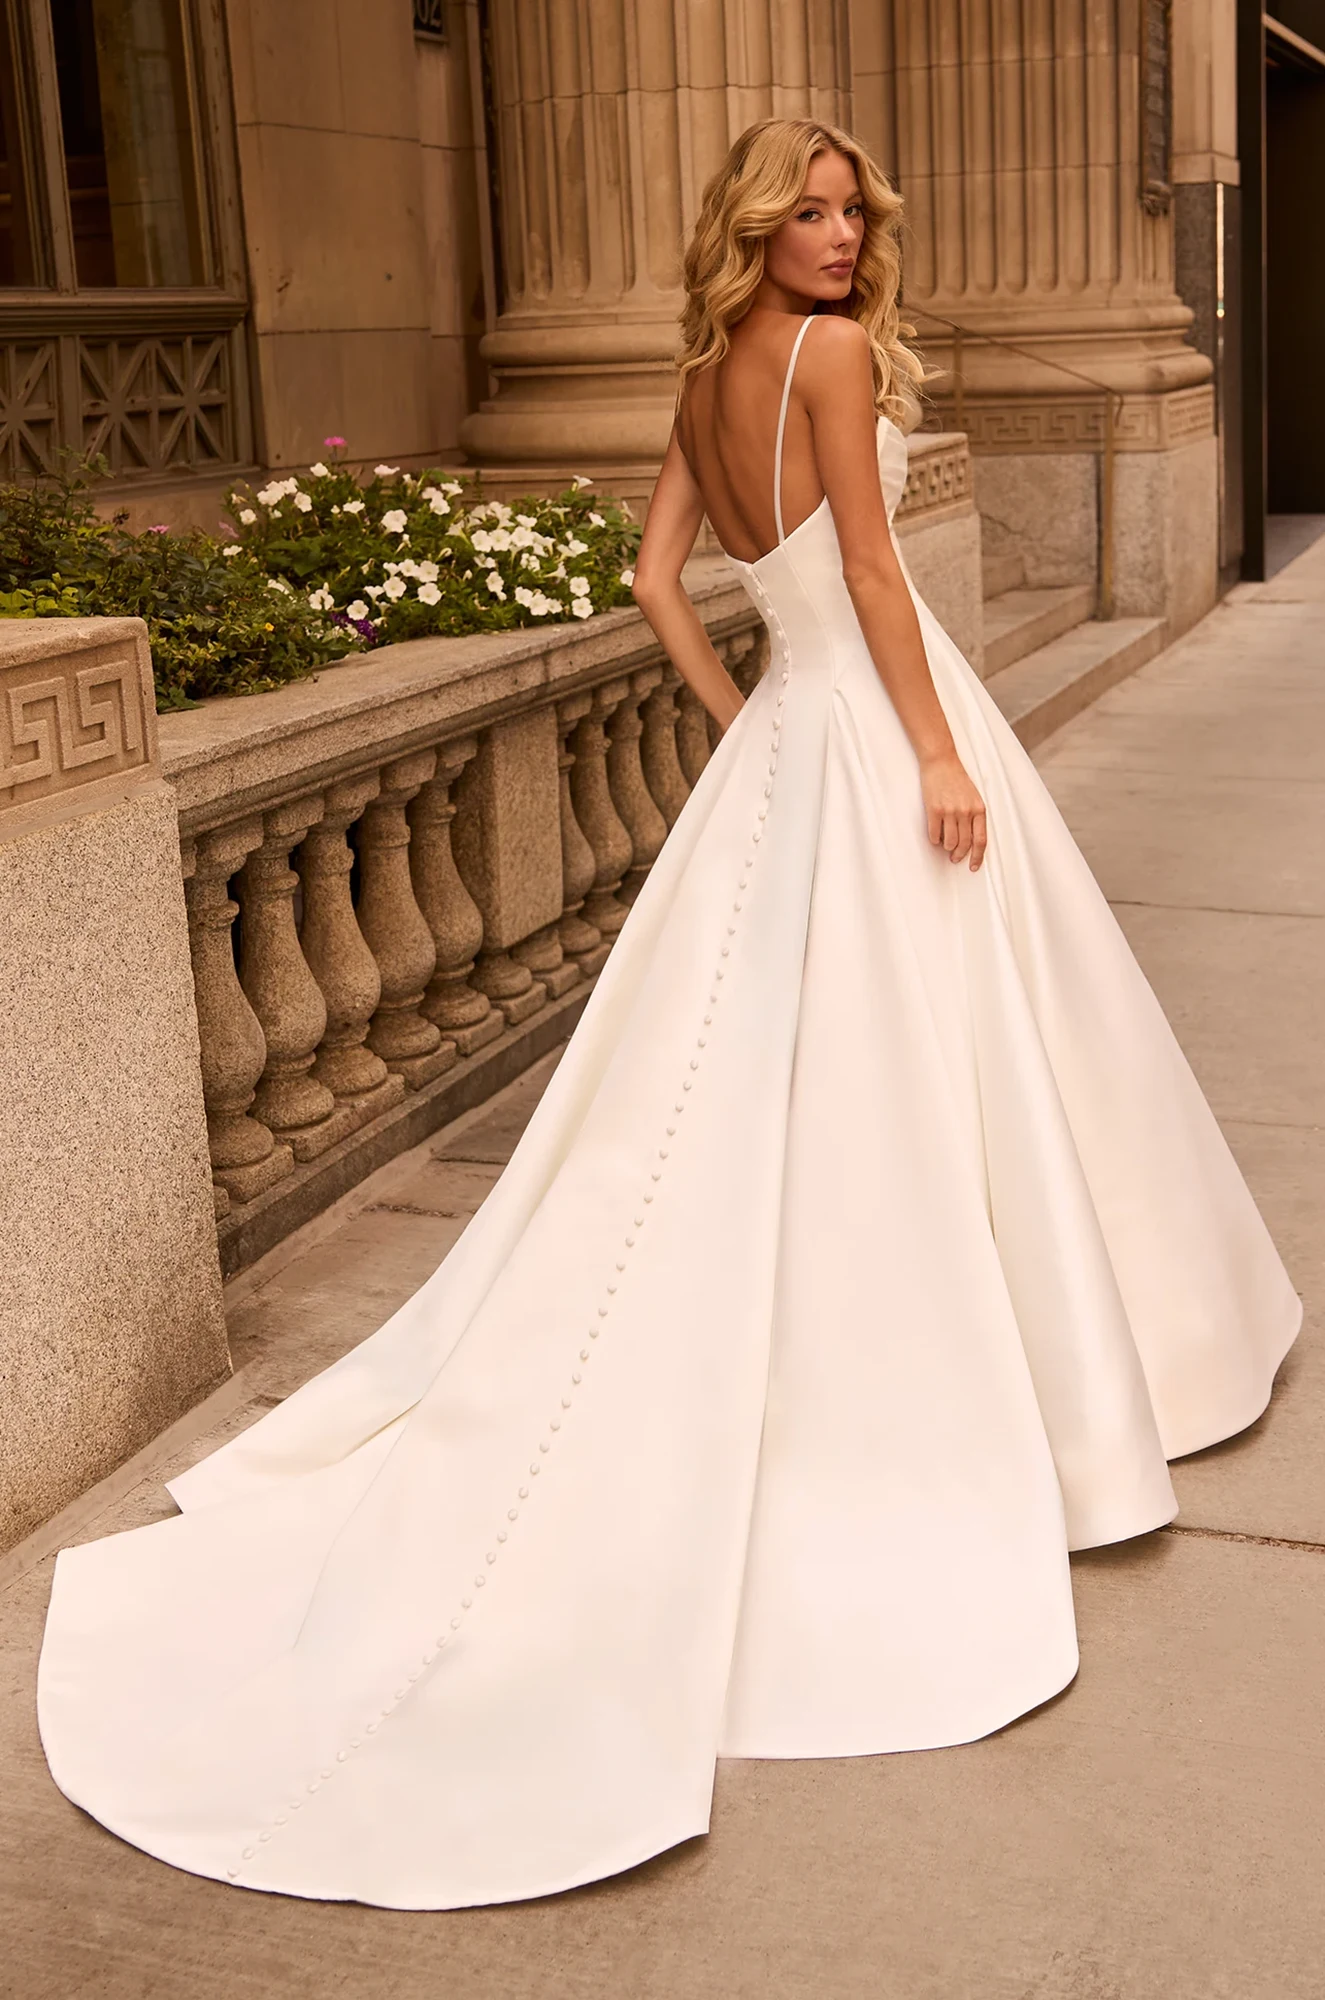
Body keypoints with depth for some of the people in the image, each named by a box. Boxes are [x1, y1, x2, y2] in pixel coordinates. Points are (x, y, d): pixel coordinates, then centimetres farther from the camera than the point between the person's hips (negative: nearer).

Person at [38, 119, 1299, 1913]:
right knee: (909, 1076, 1)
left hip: (786, 741, 8)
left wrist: (743, 729, 15)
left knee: (756, 1072, 12)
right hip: (877, 729, -8)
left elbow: (658, 579, 13)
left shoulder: (707, 381, 12)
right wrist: (940, 754, -15)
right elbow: (871, 573, -17)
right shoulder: (830, 353, -12)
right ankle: (947, 1375, 13)